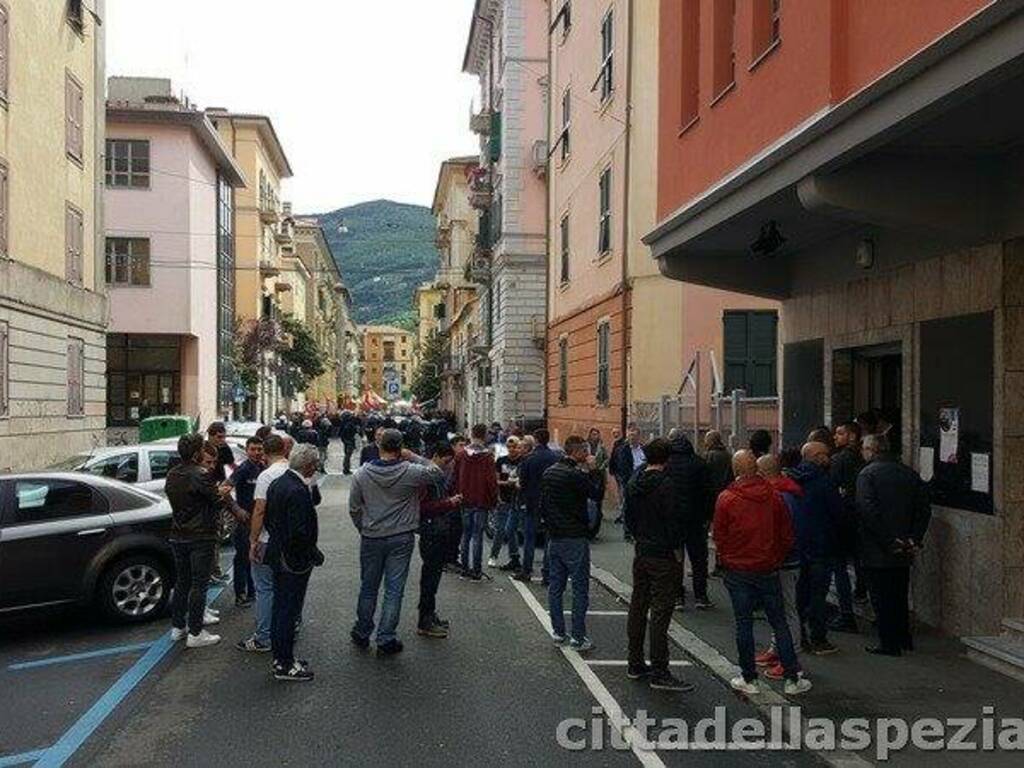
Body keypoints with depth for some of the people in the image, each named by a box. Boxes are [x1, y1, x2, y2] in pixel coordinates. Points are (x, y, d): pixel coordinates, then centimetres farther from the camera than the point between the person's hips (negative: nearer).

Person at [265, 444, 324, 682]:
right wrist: (314, 554, -13)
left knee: (280, 608, 18)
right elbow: (300, 533, -27)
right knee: (289, 611, 1)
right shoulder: (299, 491, -25)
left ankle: (280, 657, 31)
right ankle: (285, 665, 11)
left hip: (278, 554, 10)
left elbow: (269, 520, 13)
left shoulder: (277, 484, 6)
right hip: (295, 562, -10)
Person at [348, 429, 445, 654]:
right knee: (394, 590, 5)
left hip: (371, 539, 2)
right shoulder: (410, 472, -14)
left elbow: (354, 508, 1)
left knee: (368, 588, 17)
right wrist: (414, 457, -1)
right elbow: (438, 473, 1)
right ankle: (386, 639, 9)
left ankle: (362, 633, 29)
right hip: (401, 539, -2)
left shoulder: (362, 474, -7)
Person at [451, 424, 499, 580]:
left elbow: (454, 479, 5)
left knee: (466, 535, 13)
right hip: (481, 502, -4)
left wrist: (458, 495, 15)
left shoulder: (462, 455, 0)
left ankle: (465, 569, 17)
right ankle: (476, 571, 3)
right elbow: (491, 481, -12)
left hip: (465, 501, 4)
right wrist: (493, 501, -2)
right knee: (477, 535, 1)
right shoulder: (487, 457, -12)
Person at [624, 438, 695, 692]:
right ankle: (659, 673, 1)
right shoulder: (666, 485, -18)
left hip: (641, 553, 8)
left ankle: (635, 664, 24)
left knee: (637, 608, 14)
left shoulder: (633, 483, 5)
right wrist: (677, 547, -8)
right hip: (663, 556, -8)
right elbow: (673, 521, -19)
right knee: (660, 612, -3)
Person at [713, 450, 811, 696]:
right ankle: (792, 679, 14)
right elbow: (787, 536, 3)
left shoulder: (726, 499, -10)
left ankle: (749, 680, 14)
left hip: (738, 572, -2)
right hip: (768, 571, 2)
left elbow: (719, 537, -3)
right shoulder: (773, 496, -3)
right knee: (779, 623, 11)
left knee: (744, 625, 7)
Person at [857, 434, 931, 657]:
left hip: (877, 552, -6)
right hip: (904, 553, 6)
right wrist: (915, 538, 1)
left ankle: (889, 644, 7)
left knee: (881, 598, 3)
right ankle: (904, 639, 27)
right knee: (900, 595, 19)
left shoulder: (867, 474, -11)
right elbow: (924, 508, 4)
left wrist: (888, 541, -16)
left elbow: (868, 511, -21)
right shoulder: (910, 473, 7)